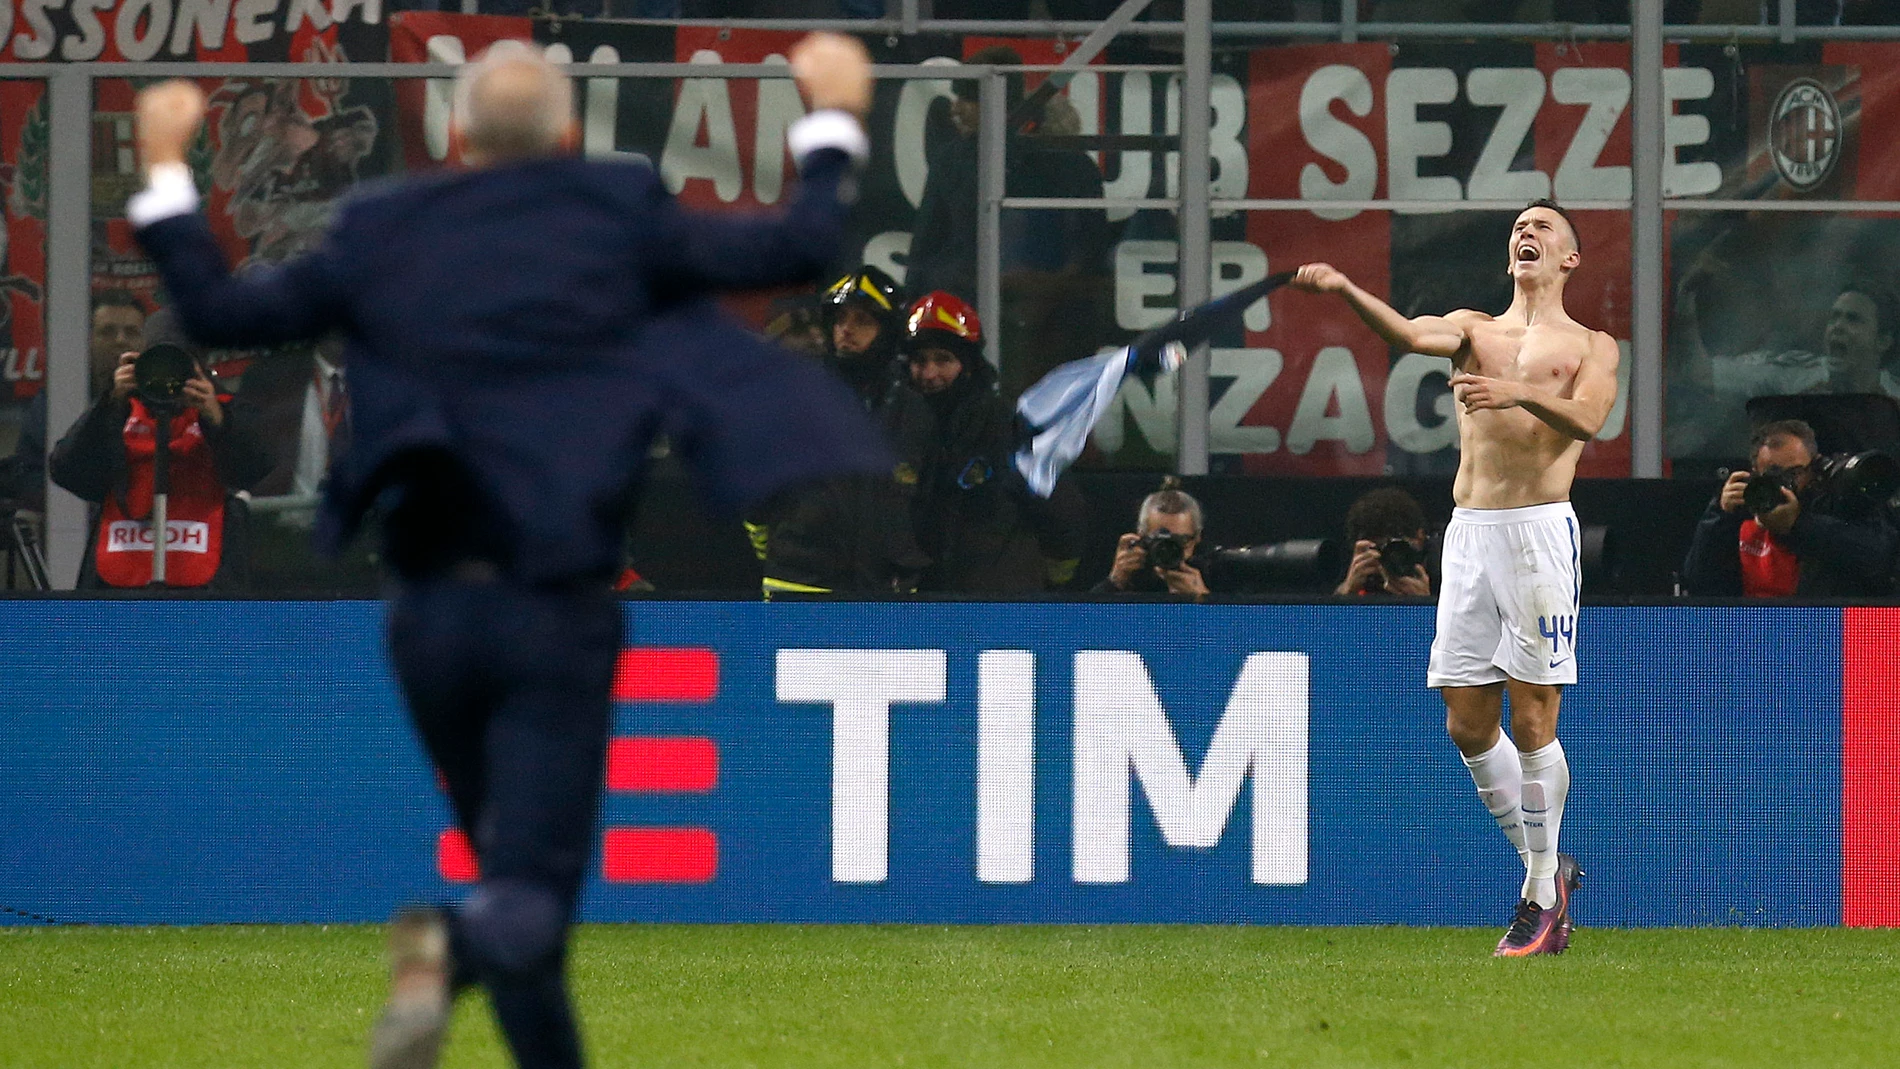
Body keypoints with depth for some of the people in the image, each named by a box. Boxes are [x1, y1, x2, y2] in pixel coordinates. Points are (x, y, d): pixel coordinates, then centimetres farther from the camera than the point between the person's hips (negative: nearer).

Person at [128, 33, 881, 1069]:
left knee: (524, 873, 21)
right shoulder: (617, 211, 0)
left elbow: (218, 309, 10)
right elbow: (798, 250, 5)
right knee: (524, 901, -7)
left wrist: (164, 169, 22)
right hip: (559, 601, -3)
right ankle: (447, 947, -40)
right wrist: (831, 121, 21)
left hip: (431, 609, 3)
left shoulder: (381, 234, 5)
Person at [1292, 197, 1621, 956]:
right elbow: (1411, 336, -4)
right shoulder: (1474, 329, 18)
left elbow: (1586, 418, -9)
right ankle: (1545, 868, 18)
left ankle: (1542, 894, 2)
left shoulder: (1590, 346, 11)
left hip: (1541, 530, -4)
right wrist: (1346, 292, -24)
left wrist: (1518, 393, -27)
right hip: (1469, 529, 4)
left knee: (1532, 722, -7)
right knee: (1468, 724, 2)